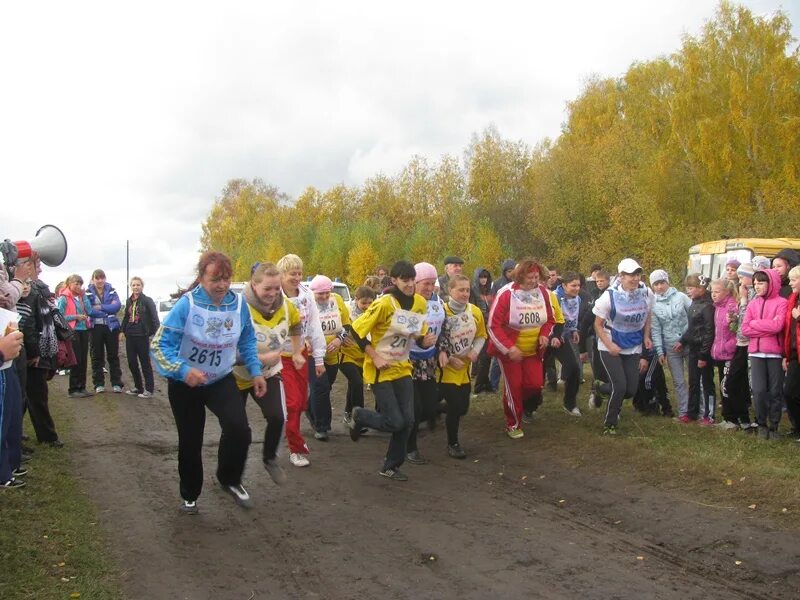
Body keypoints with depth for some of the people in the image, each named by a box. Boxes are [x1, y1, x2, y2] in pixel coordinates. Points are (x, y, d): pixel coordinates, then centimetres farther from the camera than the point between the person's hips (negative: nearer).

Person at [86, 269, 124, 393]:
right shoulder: (88, 293, 1)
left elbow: (117, 305, -10)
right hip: (96, 327, -1)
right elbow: (89, 310, -13)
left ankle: (116, 383, 8)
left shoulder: (111, 291, 6)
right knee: (97, 356, 5)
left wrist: (101, 307, -17)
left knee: (113, 355, 4)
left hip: (111, 326, 1)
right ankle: (99, 384, 11)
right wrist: (108, 310, -14)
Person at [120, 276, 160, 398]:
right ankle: (138, 387, 21)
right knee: (132, 363, 9)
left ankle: (149, 389, 5)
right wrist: (122, 330, 13)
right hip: (130, 336, 6)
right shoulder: (129, 301, 11)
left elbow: (154, 318, -9)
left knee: (145, 363, -1)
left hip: (142, 336, -6)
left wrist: (155, 333, -15)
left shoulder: (147, 300, -6)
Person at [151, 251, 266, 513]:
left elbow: (247, 340, 7)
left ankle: (229, 479, 8)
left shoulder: (238, 303, -11)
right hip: (185, 383, -2)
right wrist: (183, 370, -39)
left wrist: (256, 372, 2)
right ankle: (189, 495, 35)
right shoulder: (187, 304, -24)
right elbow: (160, 345, -24)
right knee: (190, 441, 10)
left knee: (239, 429, -20)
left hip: (221, 380, 2)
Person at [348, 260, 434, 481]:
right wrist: (375, 357, -19)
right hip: (380, 370, -6)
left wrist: (426, 341, -11)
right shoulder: (384, 304, -19)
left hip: (402, 368, 6)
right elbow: (357, 330, -15)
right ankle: (359, 416, 20)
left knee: (407, 420, 1)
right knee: (395, 422, -10)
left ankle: (391, 466, 19)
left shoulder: (420, 303, -1)